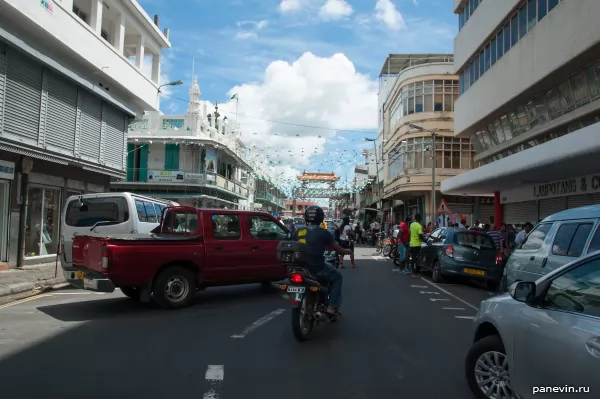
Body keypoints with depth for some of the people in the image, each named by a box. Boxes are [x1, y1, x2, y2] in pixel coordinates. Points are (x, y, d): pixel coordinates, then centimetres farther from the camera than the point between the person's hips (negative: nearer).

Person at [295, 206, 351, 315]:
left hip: (301, 268, 6)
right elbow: (339, 250, 0)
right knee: (337, 277, 20)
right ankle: (331, 307, 10)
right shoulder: (323, 232, -6)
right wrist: (347, 251, 21)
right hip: (317, 267, -5)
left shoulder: (299, 232, 6)